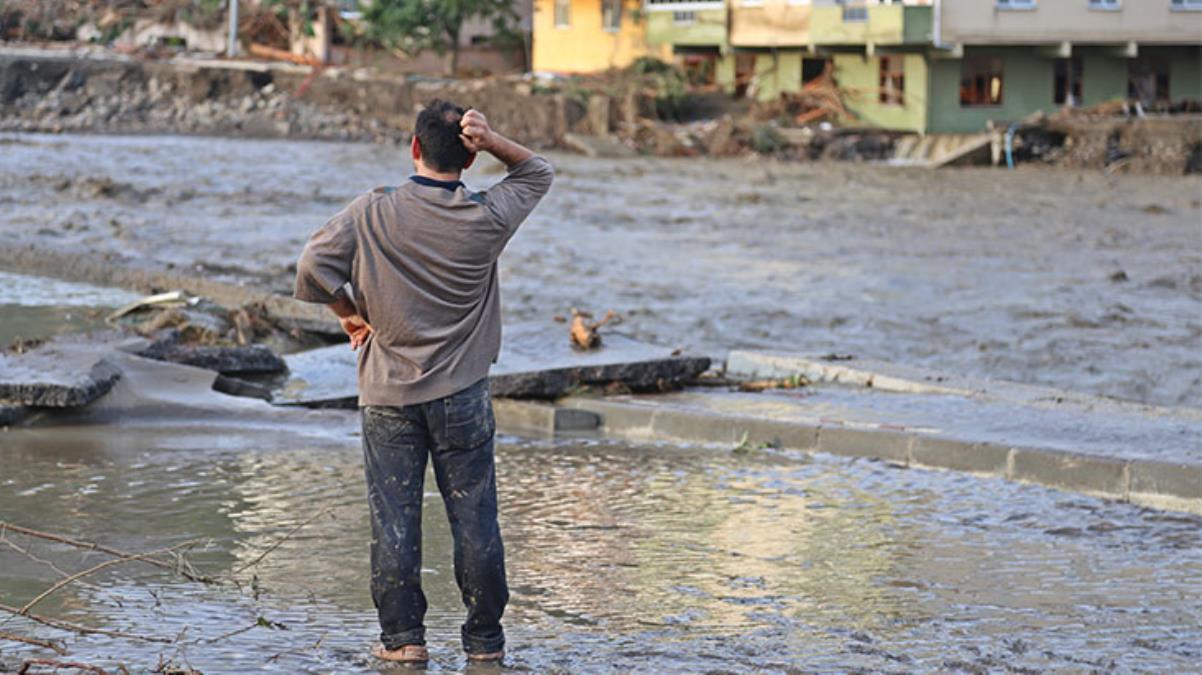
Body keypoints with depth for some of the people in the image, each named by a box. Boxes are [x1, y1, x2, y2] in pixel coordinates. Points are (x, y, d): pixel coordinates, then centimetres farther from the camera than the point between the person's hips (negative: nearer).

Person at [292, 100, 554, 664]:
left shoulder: (372, 213, -7)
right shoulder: (487, 219, -5)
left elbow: (313, 267, -12)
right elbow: (537, 173, 11)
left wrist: (350, 314, 4)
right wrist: (490, 141, -6)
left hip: (388, 395, 0)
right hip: (462, 395, 0)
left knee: (393, 518, 6)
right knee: (474, 519, 7)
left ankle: (403, 636, 8)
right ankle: (485, 639, 13)